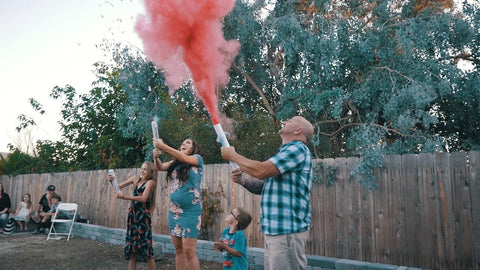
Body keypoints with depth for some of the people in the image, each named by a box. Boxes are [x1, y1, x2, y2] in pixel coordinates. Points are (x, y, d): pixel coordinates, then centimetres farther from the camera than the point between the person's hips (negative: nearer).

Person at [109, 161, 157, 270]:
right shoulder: (136, 178, 8)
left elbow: (143, 198, -21)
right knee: (131, 246, 11)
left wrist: (124, 197, -25)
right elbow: (119, 186, 12)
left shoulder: (150, 182, -8)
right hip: (133, 215, 5)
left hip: (144, 216, -5)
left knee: (146, 247, -2)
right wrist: (113, 180, -8)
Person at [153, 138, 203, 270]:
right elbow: (160, 167, 3)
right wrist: (156, 156, -18)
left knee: (189, 250, -6)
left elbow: (184, 158, -18)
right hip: (174, 210, 6)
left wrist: (163, 146, -22)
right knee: (178, 249, 10)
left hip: (190, 210, -5)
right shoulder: (175, 162, 14)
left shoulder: (197, 159, 0)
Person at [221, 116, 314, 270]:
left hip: (287, 229, -10)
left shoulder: (297, 149, -12)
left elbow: (261, 171, -23)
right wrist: (242, 181, 1)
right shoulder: (286, 153, 21)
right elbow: (264, 186, 20)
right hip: (274, 228, 10)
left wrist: (232, 155, -9)